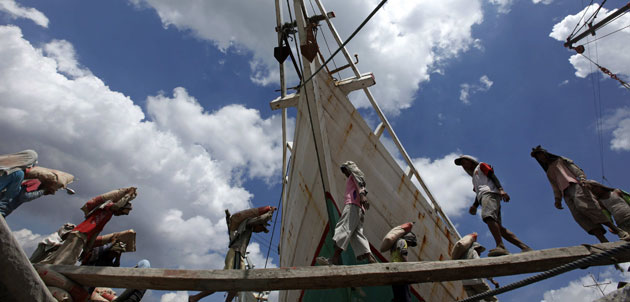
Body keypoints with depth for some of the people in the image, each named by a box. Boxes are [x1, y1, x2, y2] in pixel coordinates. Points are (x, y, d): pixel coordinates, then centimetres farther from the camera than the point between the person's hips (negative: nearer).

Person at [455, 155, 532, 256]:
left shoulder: (480, 166, 22)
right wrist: (474, 206, 10)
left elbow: (492, 176, 4)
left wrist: (500, 189, -14)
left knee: (488, 216, -32)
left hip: (489, 192, -8)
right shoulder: (474, 177, 41)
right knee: (499, 228, -6)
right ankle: (525, 247, -11)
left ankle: (501, 246, -47)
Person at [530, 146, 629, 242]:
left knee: (583, 205, -28)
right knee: (578, 215, -18)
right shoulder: (549, 173, 32)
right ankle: (604, 242, -27)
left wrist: (581, 177, -14)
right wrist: (557, 200, 9)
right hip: (566, 194, 4)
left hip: (574, 185, -4)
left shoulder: (560, 160, 22)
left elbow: (573, 167, 6)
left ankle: (617, 230, -23)